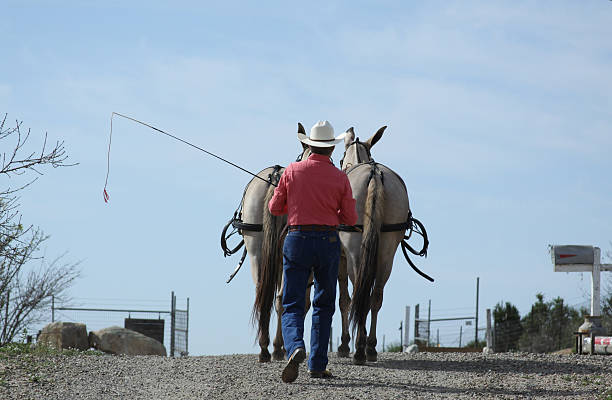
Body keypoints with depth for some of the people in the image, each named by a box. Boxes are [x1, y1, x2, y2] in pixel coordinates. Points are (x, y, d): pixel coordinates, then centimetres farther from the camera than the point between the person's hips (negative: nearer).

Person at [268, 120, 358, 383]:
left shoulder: (292, 171, -1)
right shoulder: (340, 178, -1)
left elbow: (275, 208, 5)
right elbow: (351, 219, 2)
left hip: (297, 240, 0)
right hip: (328, 242, 1)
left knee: (292, 305, 1)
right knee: (324, 305, 15)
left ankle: (295, 347, -28)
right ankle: (317, 365, 12)